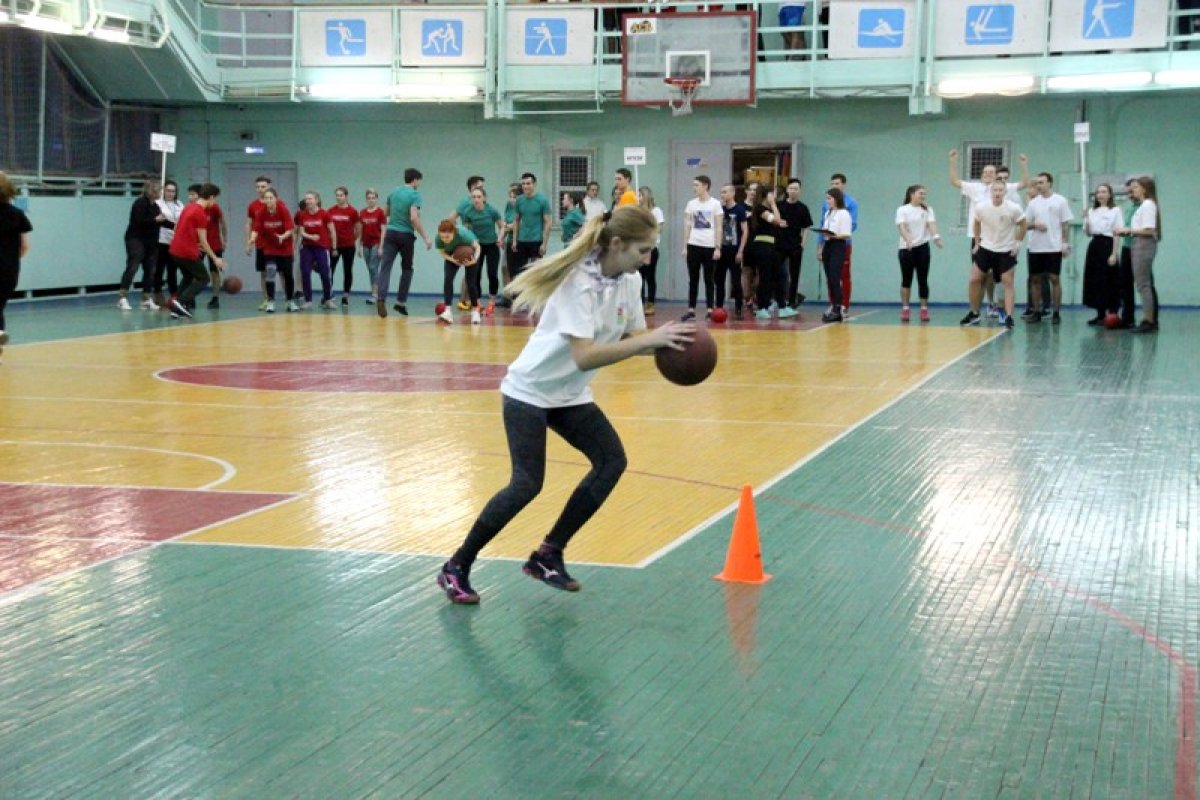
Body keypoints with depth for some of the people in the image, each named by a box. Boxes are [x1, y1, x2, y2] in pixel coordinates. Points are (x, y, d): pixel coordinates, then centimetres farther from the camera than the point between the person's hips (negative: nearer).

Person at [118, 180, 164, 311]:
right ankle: (122, 298, -16)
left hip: (150, 242, 8)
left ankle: (146, 299, 14)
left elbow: (158, 221, 17)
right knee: (132, 267, -14)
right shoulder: (140, 203, -11)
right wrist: (156, 219, -18)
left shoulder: (155, 205, 13)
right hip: (136, 240, -8)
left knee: (150, 270, 7)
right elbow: (139, 221, -22)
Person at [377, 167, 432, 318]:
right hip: (406, 235, -4)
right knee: (407, 269, 15)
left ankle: (381, 298, -27)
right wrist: (425, 238, -16)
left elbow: (386, 212, 23)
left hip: (391, 233, 4)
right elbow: (414, 218, -20)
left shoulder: (394, 192, 10)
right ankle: (401, 302, 15)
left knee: (385, 266, -7)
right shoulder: (415, 195, -9)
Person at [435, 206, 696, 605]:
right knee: (527, 484, -15)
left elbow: (632, 339, -2)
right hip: (530, 391, -8)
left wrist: (665, 341, -22)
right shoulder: (579, 281, -28)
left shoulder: (630, 281, -4)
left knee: (611, 461, -8)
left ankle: (548, 556, 3)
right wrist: (651, 338, -40)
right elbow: (584, 356, -37)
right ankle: (456, 568, 1)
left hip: (569, 396, 8)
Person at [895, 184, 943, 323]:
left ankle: (924, 309, 5)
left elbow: (931, 224, -9)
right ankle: (905, 309, 9)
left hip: (922, 247, 2)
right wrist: (908, 240, -33)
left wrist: (936, 236, -30)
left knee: (923, 280, 0)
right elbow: (902, 227, -14)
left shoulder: (927, 210, 6)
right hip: (906, 248, -2)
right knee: (906, 280, 3)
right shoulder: (902, 210, -2)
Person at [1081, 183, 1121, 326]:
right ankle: (1100, 314, 12)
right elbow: (1087, 233, 14)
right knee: (1094, 280, 5)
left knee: (1108, 281, -5)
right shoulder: (1092, 211, 13)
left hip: (1108, 245, -6)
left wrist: (1114, 254, -14)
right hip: (1094, 246, 6)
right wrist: (1086, 219, -4)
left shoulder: (1115, 211, -3)